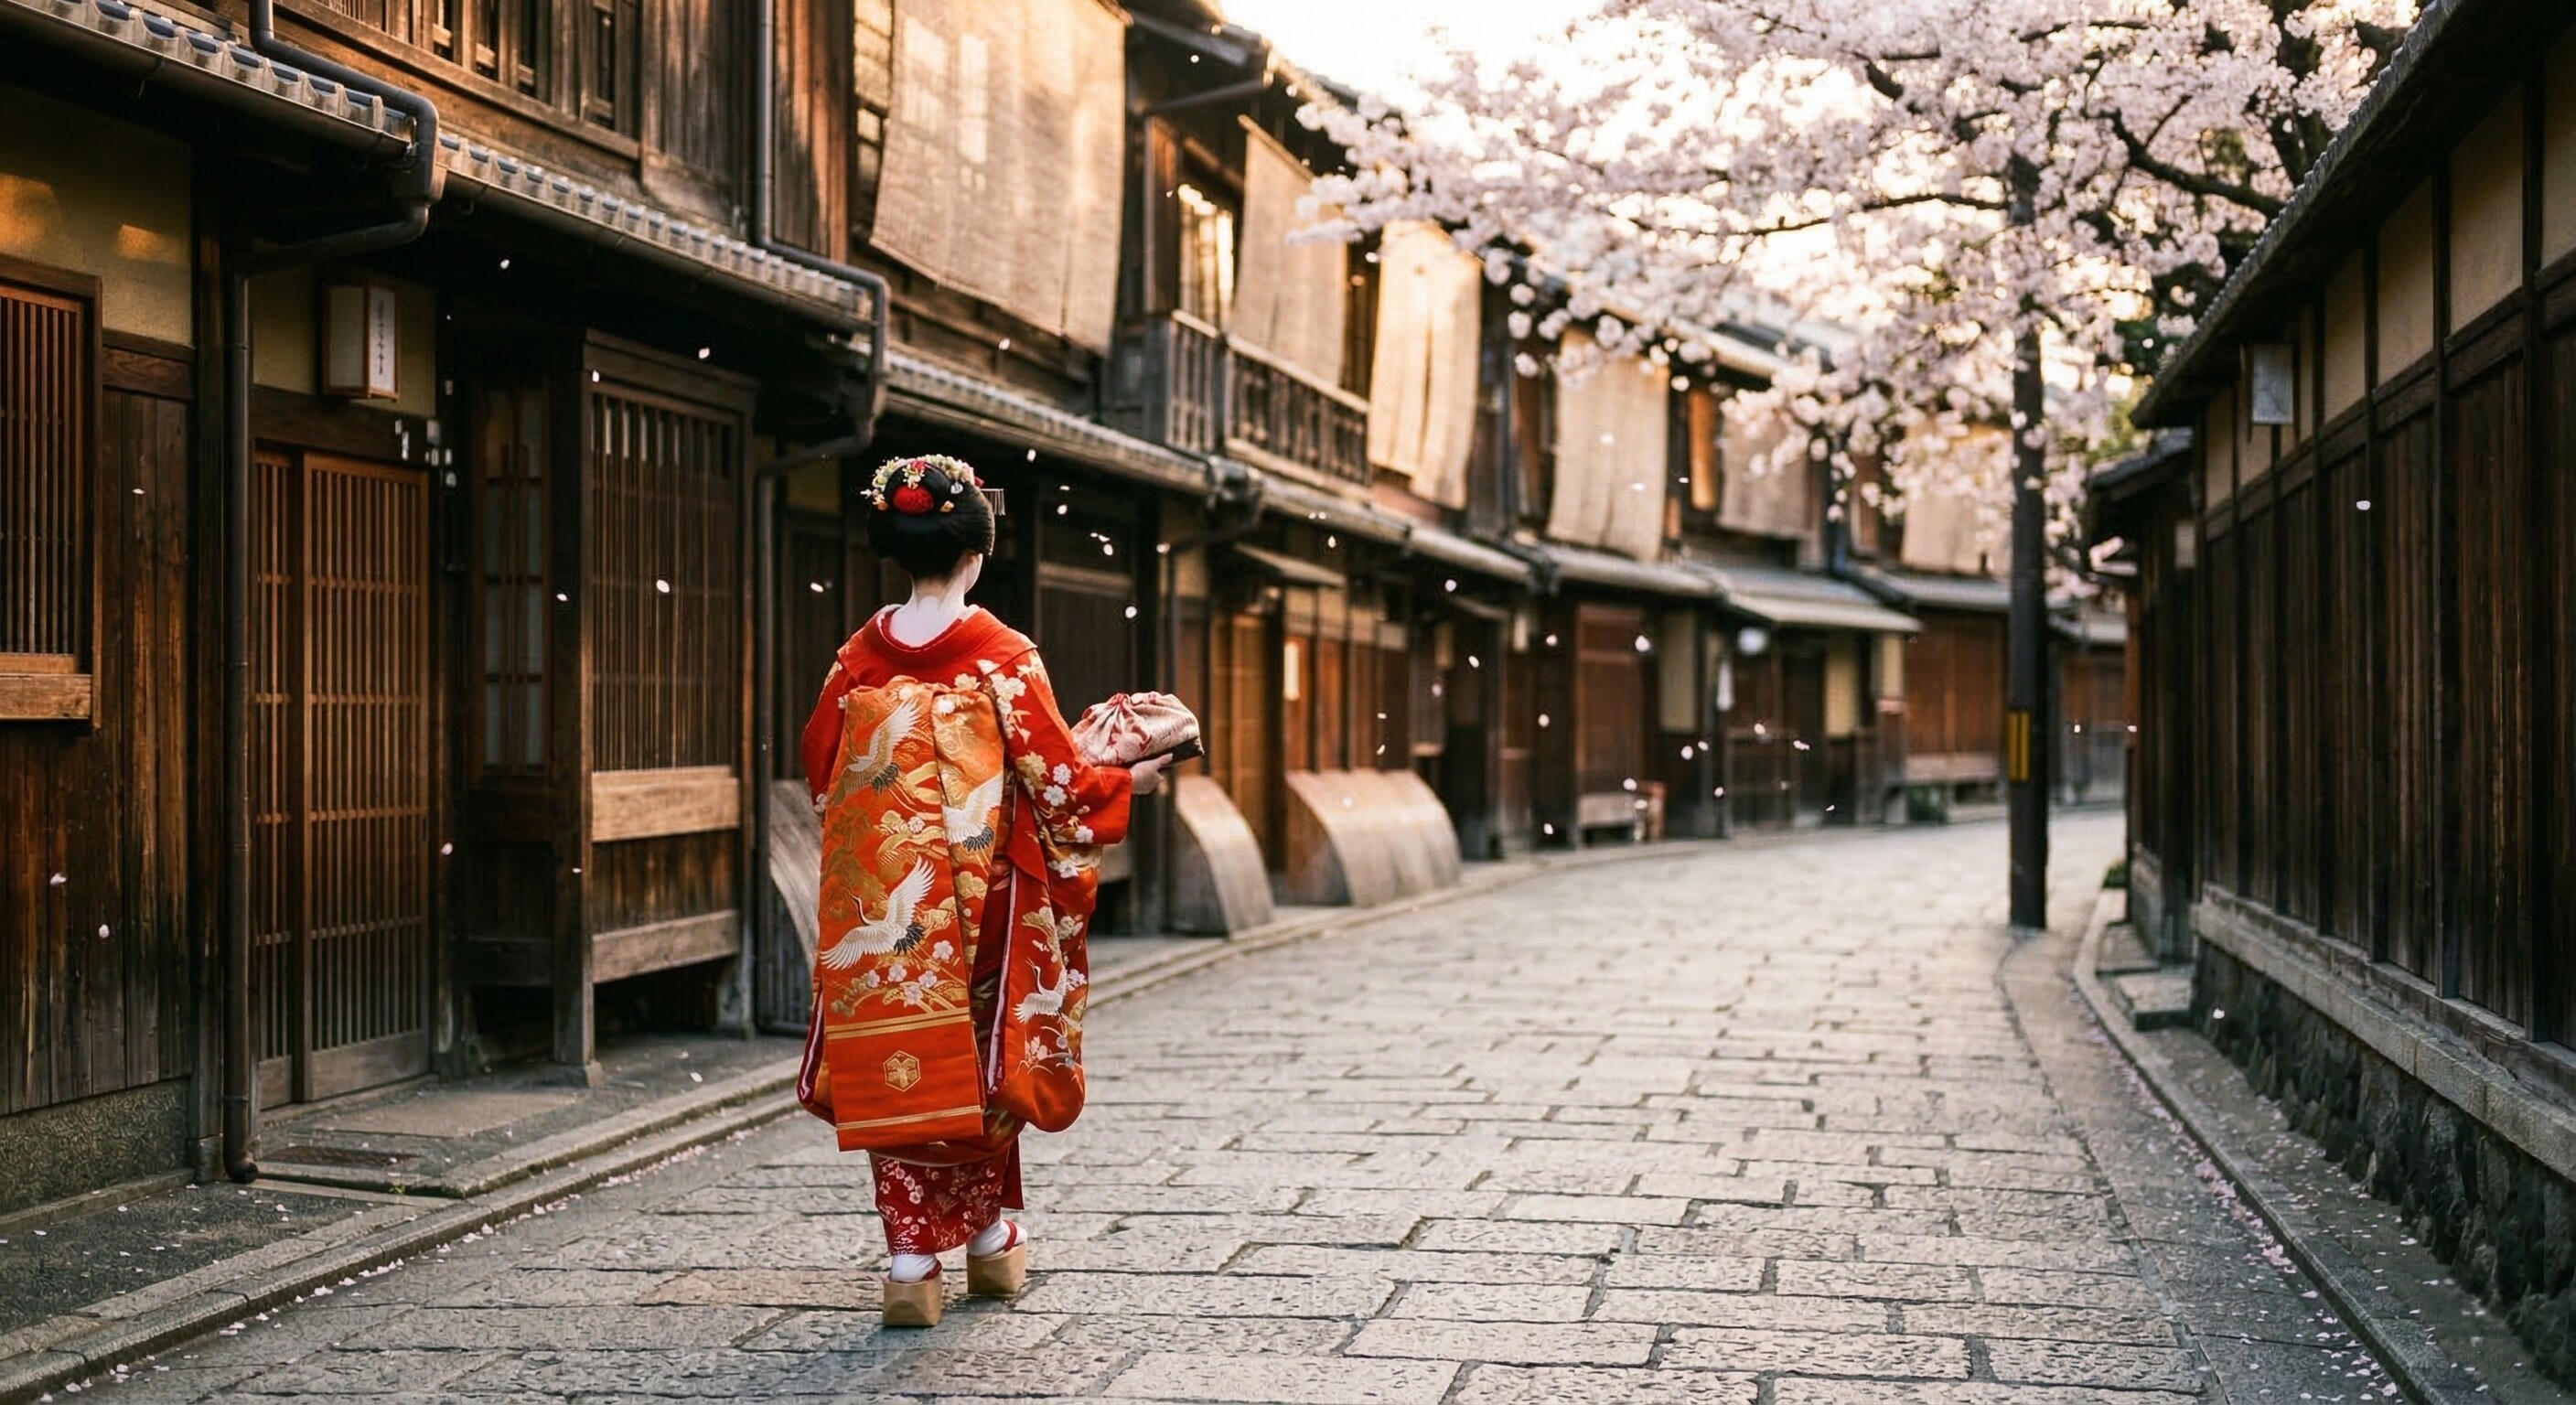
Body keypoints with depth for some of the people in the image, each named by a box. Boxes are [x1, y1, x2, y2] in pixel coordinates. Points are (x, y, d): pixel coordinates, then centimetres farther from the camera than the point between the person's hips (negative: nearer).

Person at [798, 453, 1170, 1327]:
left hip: (877, 909, 2)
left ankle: (911, 1265, 4)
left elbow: (821, 771, 10)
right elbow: (1057, 781, -7)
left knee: (897, 1069, 6)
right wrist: (1130, 781, 12)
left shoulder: (859, 658, 0)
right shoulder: (1002, 659, -10)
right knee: (975, 1066, 13)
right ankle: (988, 1238, 27)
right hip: (976, 903, -2)